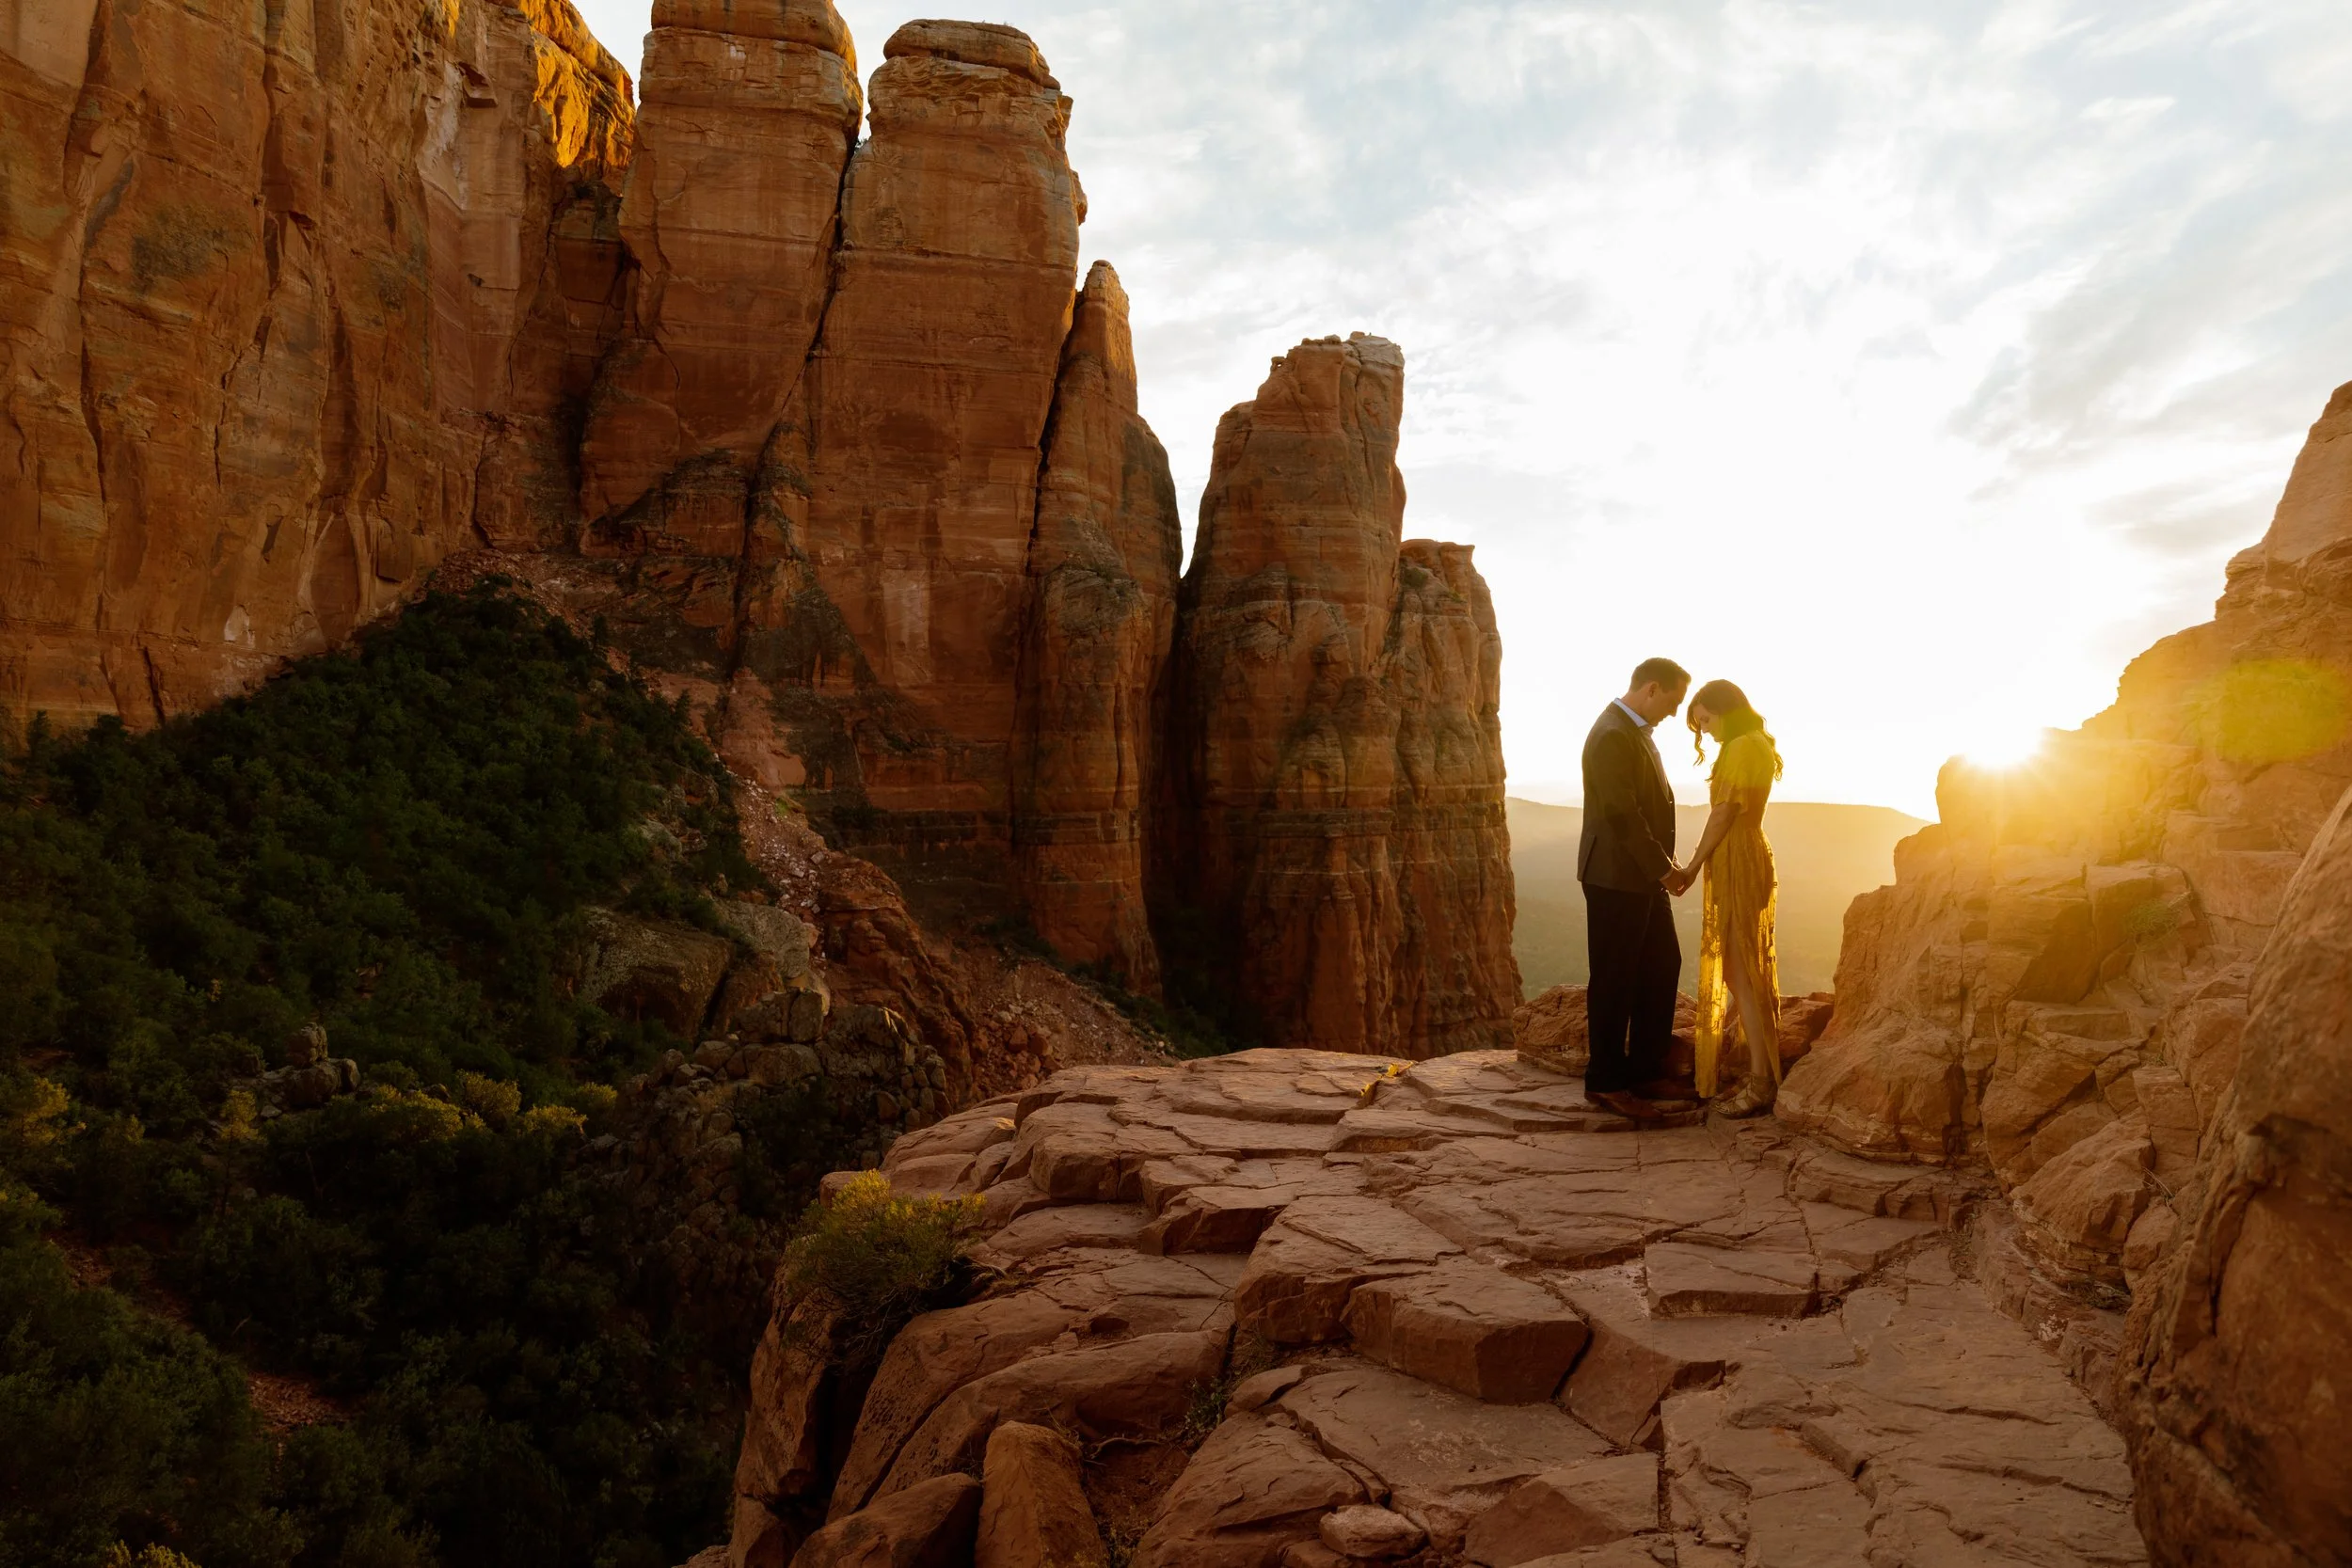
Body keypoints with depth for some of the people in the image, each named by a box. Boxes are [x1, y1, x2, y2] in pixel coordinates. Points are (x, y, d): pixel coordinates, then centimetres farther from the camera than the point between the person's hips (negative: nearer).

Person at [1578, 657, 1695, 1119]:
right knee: (1615, 980, -1)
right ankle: (1605, 1082, 10)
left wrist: (1663, 865, 11)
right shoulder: (1612, 735, -18)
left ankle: (1644, 1072, 24)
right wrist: (1662, 868, -16)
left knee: (1663, 969, 14)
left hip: (1643, 877, 10)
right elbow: (1622, 814, -22)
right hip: (1616, 878, -10)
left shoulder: (1636, 731, 14)